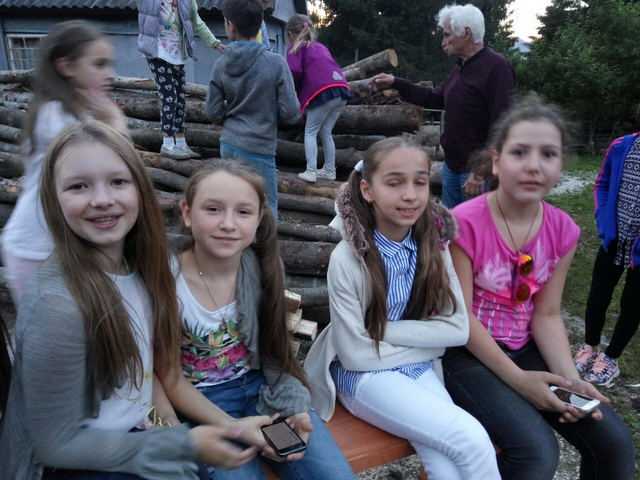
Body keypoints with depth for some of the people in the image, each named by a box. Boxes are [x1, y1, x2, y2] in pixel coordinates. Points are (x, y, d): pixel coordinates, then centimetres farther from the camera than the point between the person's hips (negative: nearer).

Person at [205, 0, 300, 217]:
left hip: (228, 146, 5)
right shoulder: (276, 63, -12)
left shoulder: (221, 65, -1)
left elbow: (213, 112, 2)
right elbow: (290, 112, -12)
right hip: (258, 150, -4)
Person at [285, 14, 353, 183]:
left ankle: (311, 171, -2)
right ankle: (329, 170, 20)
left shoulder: (296, 47, 9)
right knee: (326, 132, 17)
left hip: (324, 92, -6)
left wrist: (295, 90, 11)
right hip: (342, 90, 6)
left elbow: (295, 71, -7)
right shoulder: (320, 46, 30)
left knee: (310, 132, 5)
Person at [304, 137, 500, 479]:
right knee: (471, 440, -20)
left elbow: (458, 329, -6)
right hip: (364, 376, -4)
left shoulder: (433, 245, -4)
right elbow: (354, 354, -16)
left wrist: (384, 330, -14)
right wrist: (424, 341, -9)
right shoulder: (348, 258, -18)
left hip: (421, 371, 4)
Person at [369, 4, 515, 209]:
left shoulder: (496, 67, -16)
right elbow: (435, 98, 24)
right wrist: (395, 83, 18)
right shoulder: (460, 68, 14)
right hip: (451, 165, 9)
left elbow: (500, 125, -22)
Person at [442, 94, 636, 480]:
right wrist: (517, 378, -17)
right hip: (467, 354, -5)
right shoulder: (464, 223, -18)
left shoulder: (563, 230, -1)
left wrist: (567, 375, -11)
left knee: (616, 443, -4)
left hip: (526, 350, 6)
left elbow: (546, 315, 3)